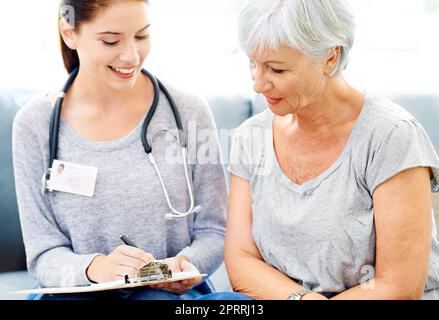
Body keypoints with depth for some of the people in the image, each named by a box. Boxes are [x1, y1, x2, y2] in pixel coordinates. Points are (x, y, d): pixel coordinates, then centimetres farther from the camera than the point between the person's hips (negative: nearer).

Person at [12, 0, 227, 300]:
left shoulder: (189, 112, -2)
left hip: (170, 290, 0)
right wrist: (93, 268, -22)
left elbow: (213, 230, 4)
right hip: (80, 291, 1)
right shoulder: (34, 125, -2)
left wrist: (188, 264, -18)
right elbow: (44, 254, -1)